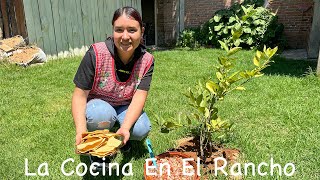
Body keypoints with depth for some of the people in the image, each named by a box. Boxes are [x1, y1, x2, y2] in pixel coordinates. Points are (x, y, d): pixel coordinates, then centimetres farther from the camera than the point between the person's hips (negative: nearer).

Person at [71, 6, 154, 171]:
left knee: (141, 129, -26)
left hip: (125, 108, 2)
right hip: (97, 104, -2)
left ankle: (120, 133, 9)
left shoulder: (146, 60, -15)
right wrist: (81, 131, -36)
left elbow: (139, 97, -23)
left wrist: (125, 127, -40)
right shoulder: (96, 54, -23)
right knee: (102, 114, -36)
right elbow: (80, 95, -21)